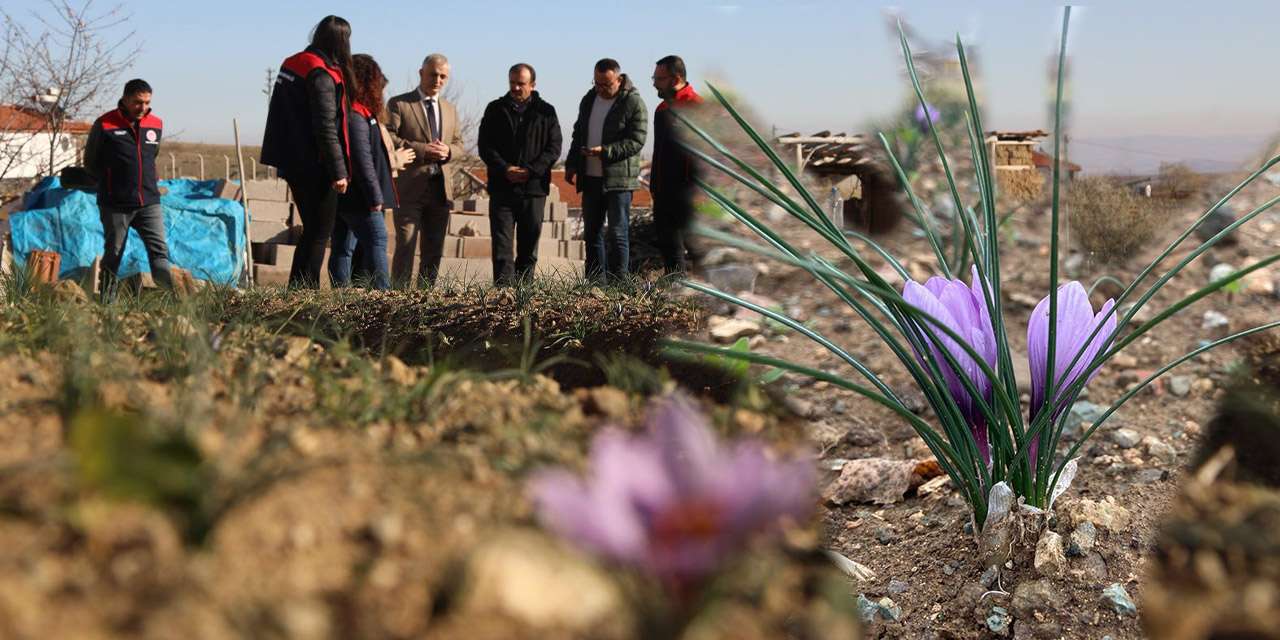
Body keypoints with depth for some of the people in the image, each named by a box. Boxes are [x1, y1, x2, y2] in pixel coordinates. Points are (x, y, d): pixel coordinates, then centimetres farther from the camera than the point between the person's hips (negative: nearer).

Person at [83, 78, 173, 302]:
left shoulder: (156, 124, 6)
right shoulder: (104, 125, -7)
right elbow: (90, 163, 6)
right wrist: (112, 183, 13)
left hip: (150, 202, 3)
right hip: (115, 205, -3)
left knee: (159, 250, -8)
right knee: (113, 256, 6)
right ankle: (108, 301, 15)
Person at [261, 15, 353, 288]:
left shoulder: (291, 65, 12)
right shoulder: (322, 75, -16)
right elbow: (326, 129, -20)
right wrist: (339, 171, -18)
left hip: (293, 163, 9)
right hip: (315, 167, -9)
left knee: (312, 230, 16)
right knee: (320, 233, -1)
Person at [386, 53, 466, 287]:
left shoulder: (450, 110, 19)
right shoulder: (399, 104, 1)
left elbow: (460, 145, 19)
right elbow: (387, 138, -9)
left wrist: (448, 151, -5)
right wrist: (421, 149, -18)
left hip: (440, 188, 6)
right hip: (409, 187, -5)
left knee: (434, 249, 8)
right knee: (406, 246, -7)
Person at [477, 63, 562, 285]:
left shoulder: (545, 112, 7)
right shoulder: (495, 110, 8)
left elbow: (554, 148, 1)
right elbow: (485, 146, 3)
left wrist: (531, 171, -13)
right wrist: (504, 169, -13)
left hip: (534, 188, 1)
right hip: (502, 188, 0)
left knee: (529, 246, 6)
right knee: (501, 244, -7)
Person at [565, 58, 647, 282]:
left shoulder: (633, 103, -9)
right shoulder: (589, 99, 12)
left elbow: (636, 142, -15)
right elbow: (579, 134, 21)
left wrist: (604, 151, -23)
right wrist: (572, 164, 12)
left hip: (619, 179, -7)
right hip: (590, 178, 7)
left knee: (618, 234, -4)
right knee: (592, 233, 10)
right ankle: (594, 283, 18)